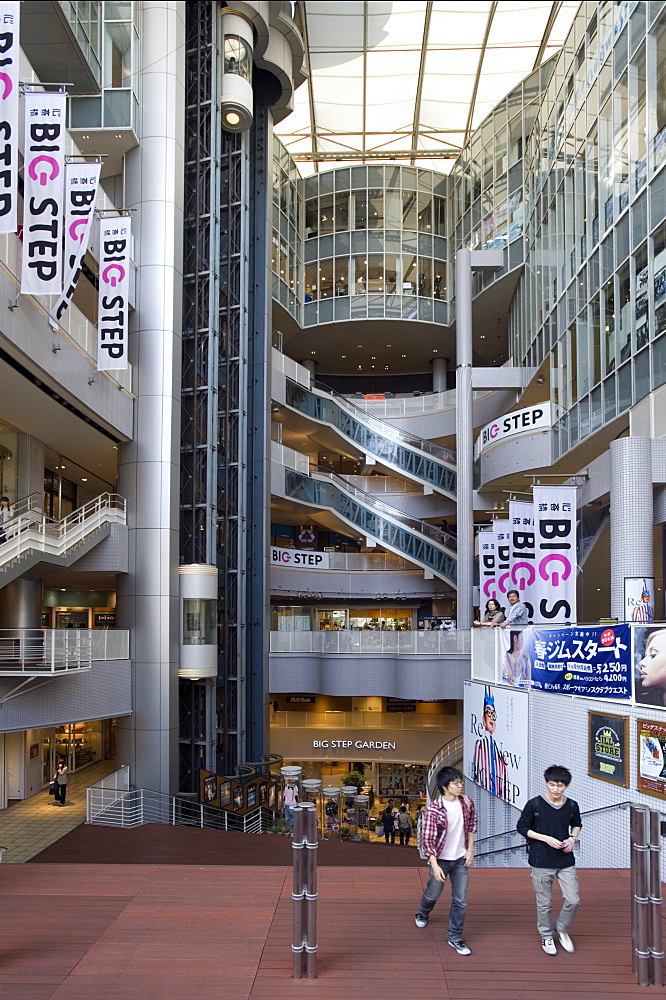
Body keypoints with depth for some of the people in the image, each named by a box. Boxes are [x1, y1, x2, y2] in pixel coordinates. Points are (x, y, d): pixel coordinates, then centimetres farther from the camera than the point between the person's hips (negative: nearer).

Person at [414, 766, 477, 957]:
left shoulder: (466, 803, -8)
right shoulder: (434, 809, -22)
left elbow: (471, 825, 9)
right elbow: (427, 839, -20)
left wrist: (470, 850, 3)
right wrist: (434, 866, -24)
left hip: (460, 859, 3)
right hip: (441, 859, -3)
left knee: (460, 900, 4)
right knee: (433, 893, 17)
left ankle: (455, 937, 20)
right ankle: (423, 913, 51)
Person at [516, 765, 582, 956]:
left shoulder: (572, 806, -1)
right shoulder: (534, 804, -12)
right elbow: (522, 827, -6)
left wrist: (573, 838, -2)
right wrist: (546, 838, -15)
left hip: (566, 861, 3)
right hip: (541, 863, -3)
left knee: (573, 900, 1)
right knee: (544, 904, 7)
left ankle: (562, 929, 27)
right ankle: (547, 936, 29)